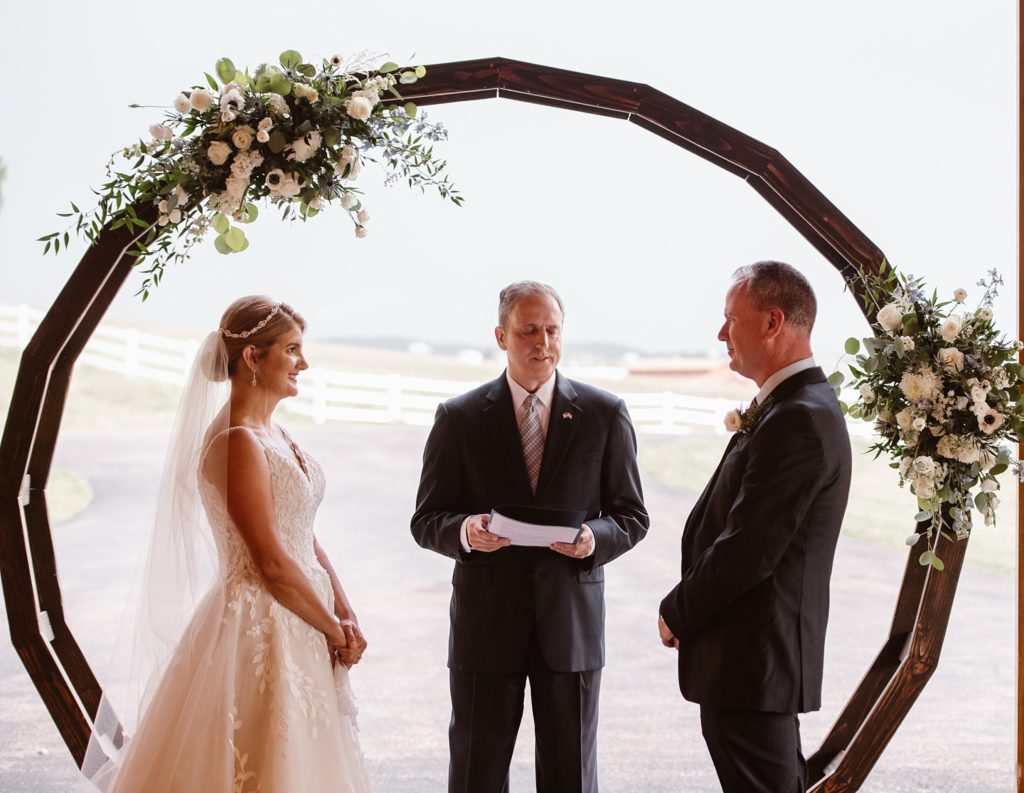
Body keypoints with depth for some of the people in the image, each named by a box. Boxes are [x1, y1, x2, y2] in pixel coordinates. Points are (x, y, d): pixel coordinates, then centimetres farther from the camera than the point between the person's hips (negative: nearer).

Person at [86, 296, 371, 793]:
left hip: (298, 625, 9)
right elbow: (272, 563, -21)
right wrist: (336, 629, -9)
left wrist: (346, 616, 1)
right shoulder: (239, 443, -19)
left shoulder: (272, 434, 9)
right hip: (259, 628, -9)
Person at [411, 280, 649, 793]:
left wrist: (594, 537, -15)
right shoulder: (459, 418, 2)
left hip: (571, 619, 0)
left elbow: (632, 516, 7)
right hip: (485, 618, 0)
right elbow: (426, 520, 4)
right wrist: (464, 531, -19)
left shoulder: (605, 415, 4)